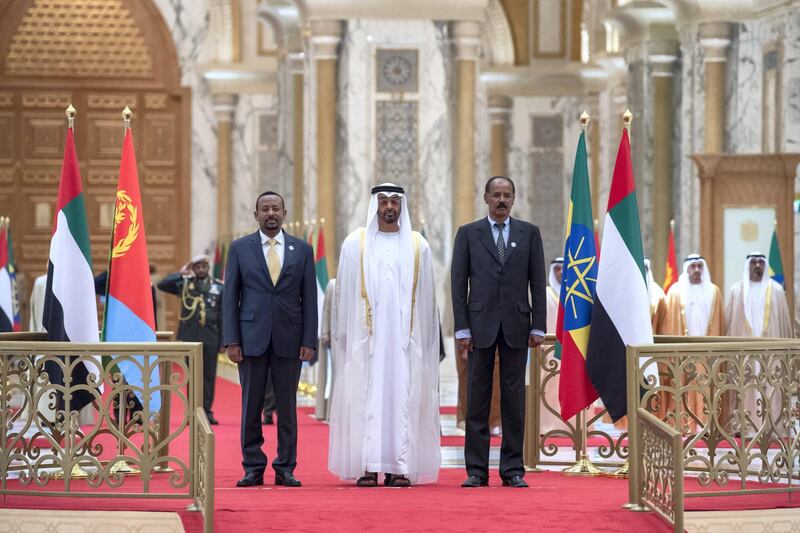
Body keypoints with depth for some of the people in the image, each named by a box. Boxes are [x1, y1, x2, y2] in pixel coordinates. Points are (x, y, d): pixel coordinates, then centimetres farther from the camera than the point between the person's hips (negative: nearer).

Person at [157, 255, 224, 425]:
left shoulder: (218, 287, 6)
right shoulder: (184, 284, 6)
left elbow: (222, 316, 6)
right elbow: (161, 285, -7)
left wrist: (223, 341, 2)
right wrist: (181, 273, -11)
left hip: (210, 338, 0)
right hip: (190, 337, 0)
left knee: (209, 376, 3)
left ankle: (207, 411, 9)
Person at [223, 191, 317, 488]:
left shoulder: (302, 250, 7)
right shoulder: (240, 248, 5)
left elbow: (309, 298, 5)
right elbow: (230, 297, 3)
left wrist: (309, 341, -2)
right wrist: (231, 340, -5)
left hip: (289, 340, 0)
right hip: (252, 338, 0)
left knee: (287, 407, 3)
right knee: (251, 406, 2)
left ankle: (285, 469, 9)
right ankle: (253, 468, 8)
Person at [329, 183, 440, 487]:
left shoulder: (418, 246, 10)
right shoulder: (355, 243, 7)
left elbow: (425, 296, 9)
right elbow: (345, 292, 6)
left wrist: (424, 338, 3)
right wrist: (346, 334, -1)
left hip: (405, 335, 1)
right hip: (367, 333, -1)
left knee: (403, 397, -2)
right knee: (368, 397, -5)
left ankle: (400, 468, -2)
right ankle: (369, 468, -6)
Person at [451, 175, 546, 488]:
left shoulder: (529, 233, 8)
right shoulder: (468, 234, 6)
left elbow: (537, 282, 6)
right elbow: (459, 283, 3)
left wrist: (538, 327, 0)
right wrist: (462, 329, -4)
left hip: (516, 326, 1)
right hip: (481, 325, -1)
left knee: (514, 398, 3)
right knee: (477, 399, 1)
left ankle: (513, 469, 6)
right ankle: (477, 470, 4)